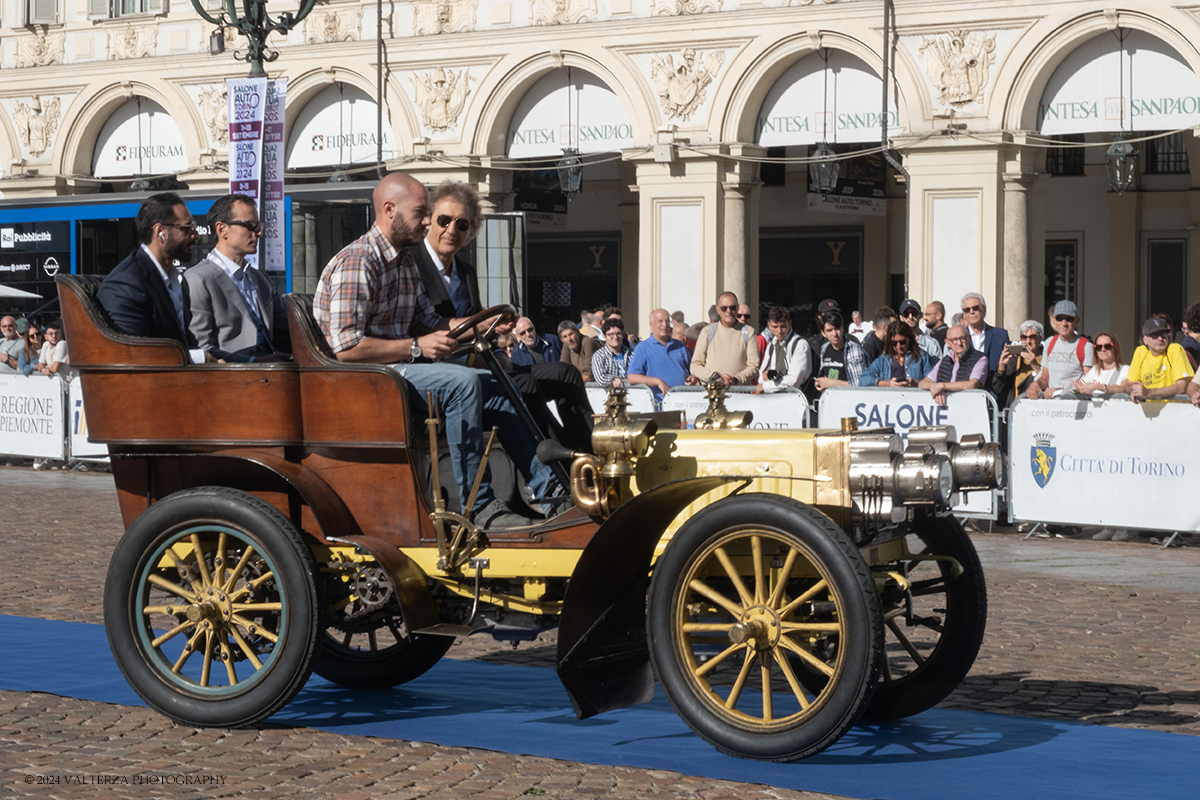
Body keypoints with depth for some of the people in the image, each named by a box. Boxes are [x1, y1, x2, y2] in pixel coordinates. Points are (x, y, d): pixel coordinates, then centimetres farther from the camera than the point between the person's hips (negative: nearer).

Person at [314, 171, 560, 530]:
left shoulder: (405, 264, 17)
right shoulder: (357, 262, -16)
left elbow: (427, 321, 19)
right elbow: (346, 347, -23)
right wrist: (417, 347, -21)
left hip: (402, 366, 10)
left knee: (501, 388, 2)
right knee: (462, 382, -30)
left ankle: (548, 491, 1)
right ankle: (476, 503, -26)